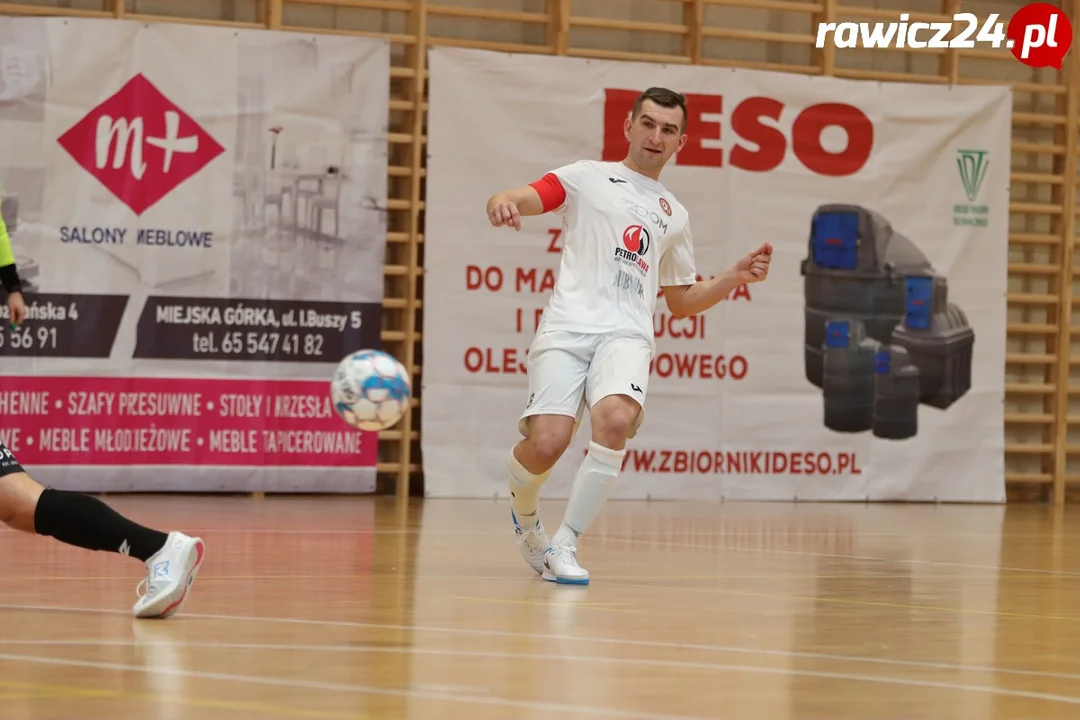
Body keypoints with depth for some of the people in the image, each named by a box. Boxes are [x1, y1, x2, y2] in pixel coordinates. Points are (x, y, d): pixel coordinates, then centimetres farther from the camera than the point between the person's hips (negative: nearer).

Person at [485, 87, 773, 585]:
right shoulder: (587, 178, 14)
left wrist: (736, 277, 18)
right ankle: (524, 515, 17)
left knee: (615, 419, -30)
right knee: (547, 443, -20)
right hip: (568, 327, -2)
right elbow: (519, 199, -1)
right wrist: (502, 204, -26)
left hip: (627, 335, 2)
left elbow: (681, 302, 33)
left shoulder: (674, 216, 26)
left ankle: (564, 545, -18)